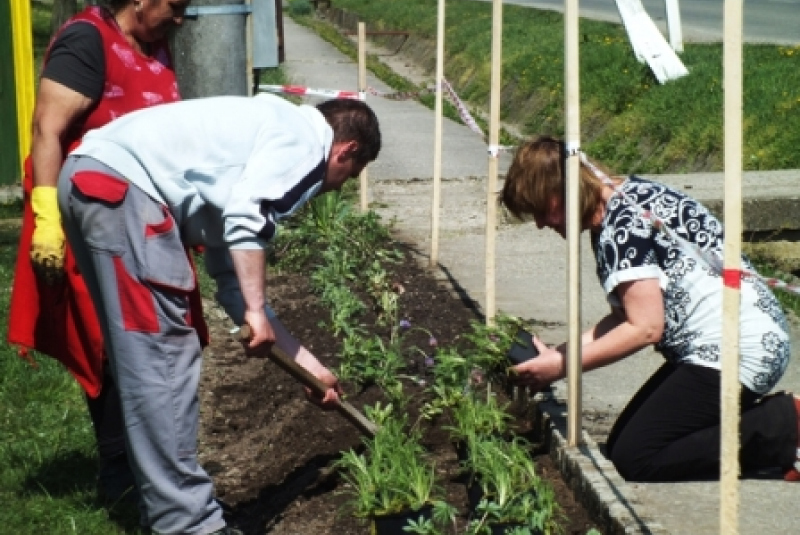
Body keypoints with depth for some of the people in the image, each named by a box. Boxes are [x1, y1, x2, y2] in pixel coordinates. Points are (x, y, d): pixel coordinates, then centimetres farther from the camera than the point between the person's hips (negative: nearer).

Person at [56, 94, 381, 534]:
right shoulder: (302, 137, 2)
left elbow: (231, 280, 27)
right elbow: (245, 215, -18)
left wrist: (307, 364, 30)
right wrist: (256, 311, -13)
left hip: (91, 180, 10)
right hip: (117, 182, -10)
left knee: (141, 355, 19)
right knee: (162, 354, -6)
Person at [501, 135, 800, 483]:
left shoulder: (622, 225, -18)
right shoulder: (628, 200, 12)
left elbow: (645, 327, -20)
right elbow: (627, 315, 12)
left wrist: (561, 366, -13)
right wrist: (557, 353, 5)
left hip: (737, 349, -11)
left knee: (634, 460, -11)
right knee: (620, 444, 11)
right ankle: (770, 418, 9)